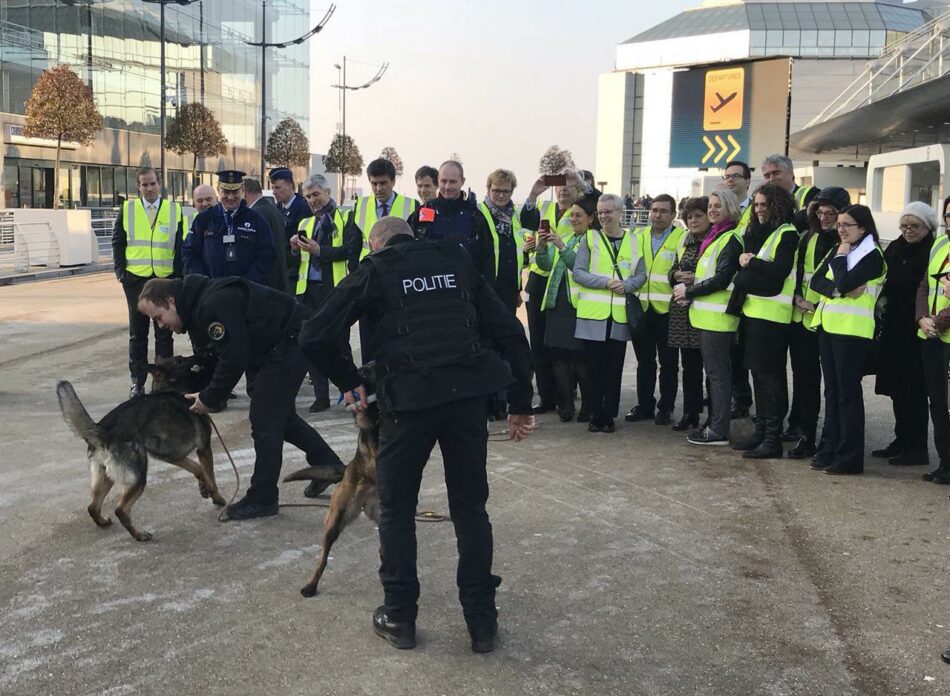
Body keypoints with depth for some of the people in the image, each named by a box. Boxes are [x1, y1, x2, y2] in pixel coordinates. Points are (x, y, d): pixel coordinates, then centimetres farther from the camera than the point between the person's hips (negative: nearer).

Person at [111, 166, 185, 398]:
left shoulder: (174, 210, 3)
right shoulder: (127, 209, 4)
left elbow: (180, 246, 5)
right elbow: (118, 242, 8)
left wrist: (179, 276, -2)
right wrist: (120, 271, -2)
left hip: (166, 279, 0)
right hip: (136, 279, 1)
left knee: (164, 333, 5)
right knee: (137, 333, 7)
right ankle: (137, 381, 13)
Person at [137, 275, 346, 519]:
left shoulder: (214, 305, -27)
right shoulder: (197, 306, 7)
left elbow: (234, 359, -26)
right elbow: (210, 358, 14)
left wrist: (210, 399, -14)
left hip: (291, 340, -11)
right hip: (273, 345, 11)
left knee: (264, 419, -6)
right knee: (280, 414, 19)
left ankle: (262, 500, 4)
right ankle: (329, 465, 30)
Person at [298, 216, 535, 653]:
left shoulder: (374, 270, 10)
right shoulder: (456, 262, 19)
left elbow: (314, 336, 2)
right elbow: (509, 332, 12)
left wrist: (348, 382, 16)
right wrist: (520, 403, 15)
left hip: (408, 399, -3)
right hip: (469, 393, 3)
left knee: (397, 509, 15)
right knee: (470, 507, 15)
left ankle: (399, 618, 22)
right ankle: (482, 621, 19)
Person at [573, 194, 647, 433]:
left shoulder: (632, 240, 9)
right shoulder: (589, 238, 4)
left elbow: (641, 275, 9)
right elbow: (578, 272, -3)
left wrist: (627, 285, -11)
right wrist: (605, 282, -14)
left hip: (619, 314, 2)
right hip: (593, 313, -2)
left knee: (614, 368, 5)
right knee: (595, 366, 1)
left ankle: (609, 416, 14)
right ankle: (596, 416, 10)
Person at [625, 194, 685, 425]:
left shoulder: (682, 237, -4)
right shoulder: (638, 235, 12)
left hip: (668, 309, -4)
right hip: (642, 308, 4)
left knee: (668, 363, 5)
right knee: (644, 361, 12)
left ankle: (666, 408, 15)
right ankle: (644, 405, 21)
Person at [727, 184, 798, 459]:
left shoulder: (787, 234, -8)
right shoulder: (755, 232, 17)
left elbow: (780, 270, -19)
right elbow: (743, 260, 18)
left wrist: (750, 263, -9)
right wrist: (746, 262, -1)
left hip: (773, 314, -8)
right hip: (753, 310, 8)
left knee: (770, 374, -6)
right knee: (758, 372, 12)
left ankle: (773, 438, -1)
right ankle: (761, 431, 20)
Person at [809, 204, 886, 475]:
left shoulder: (872, 255, -8)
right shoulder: (837, 250, 15)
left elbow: (845, 283, -21)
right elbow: (816, 280, 3)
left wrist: (840, 257, -6)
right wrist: (839, 290, -15)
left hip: (851, 330, -8)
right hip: (828, 326, 8)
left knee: (848, 393, -4)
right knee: (832, 391, 12)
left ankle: (849, 457, 1)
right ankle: (829, 449, 19)